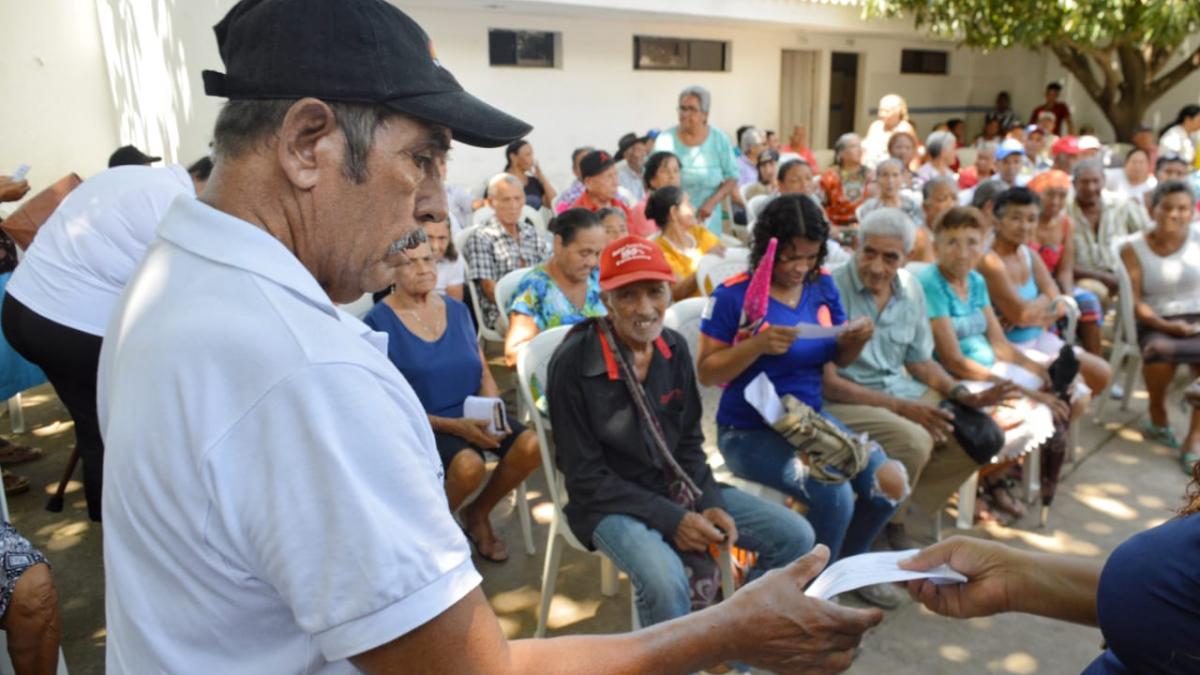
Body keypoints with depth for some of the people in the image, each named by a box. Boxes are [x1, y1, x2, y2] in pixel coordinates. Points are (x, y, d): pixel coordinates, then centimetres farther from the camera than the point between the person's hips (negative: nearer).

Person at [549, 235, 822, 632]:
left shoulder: (674, 349, -1)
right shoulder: (574, 363, -19)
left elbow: (689, 443, 8)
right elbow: (585, 478, -16)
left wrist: (710, 505, -9)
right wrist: (671, 520, -20)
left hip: (676, 487, 6)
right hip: (611, 503, -6)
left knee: (796, 536, -1)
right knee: (665, 580, -35)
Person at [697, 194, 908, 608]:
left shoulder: (822, 285, 3)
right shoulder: (734, 295, -13)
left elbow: (840, 358, 12)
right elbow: (707, 372, -13)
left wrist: (858, 339, -11)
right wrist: (758, 345, -27)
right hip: (750, 431, -6)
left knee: (889, 481, -9)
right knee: (834, 494, -26)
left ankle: (848, 564, 22)